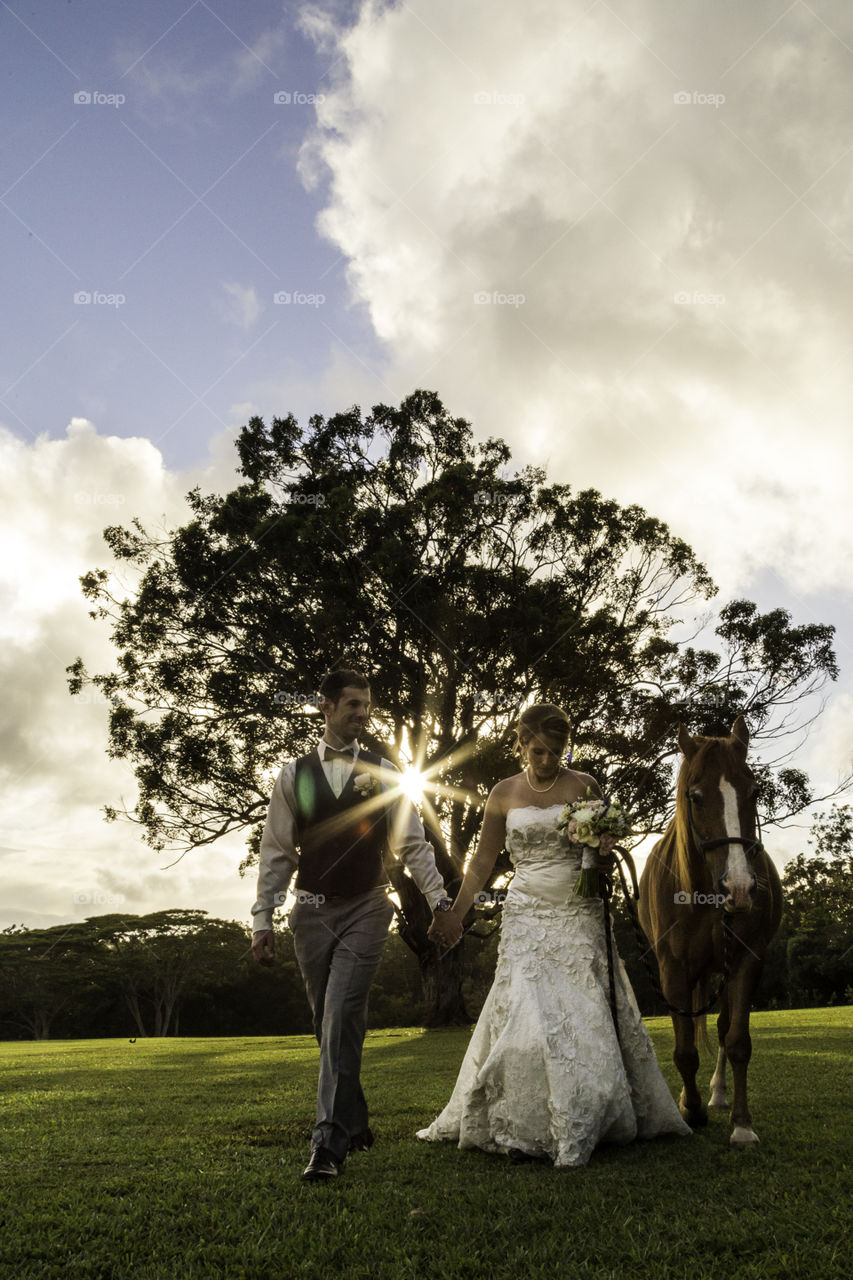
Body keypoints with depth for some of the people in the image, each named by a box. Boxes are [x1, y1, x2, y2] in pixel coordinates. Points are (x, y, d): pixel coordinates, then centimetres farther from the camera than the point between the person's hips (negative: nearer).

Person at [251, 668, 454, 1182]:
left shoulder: (383, 773, 2)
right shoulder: (295, 774, 3)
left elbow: (412, 844, 4)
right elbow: (278, 852, 5)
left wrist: (441, 900, -3)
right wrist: (264, 918, 2)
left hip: (366, 909, -2)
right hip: (312, 912, 2)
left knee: (342, 1018, -14)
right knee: (330, 1024, 12)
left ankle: (330, 1141, -7)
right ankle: (355, 1123, 30)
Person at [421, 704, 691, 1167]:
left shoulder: (584, 786, 2)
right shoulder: (504, 794, 4)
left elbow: (607, 845, 11)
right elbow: (483, 861, 10)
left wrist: (604, 855, -13)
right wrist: (454, 914, 8)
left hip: (580, 916, 0)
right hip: (527, 916, 0)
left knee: (586, 1012, 0)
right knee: (526, 1013, -6)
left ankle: (581, 1123, 15)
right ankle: (525, 1129, 5)